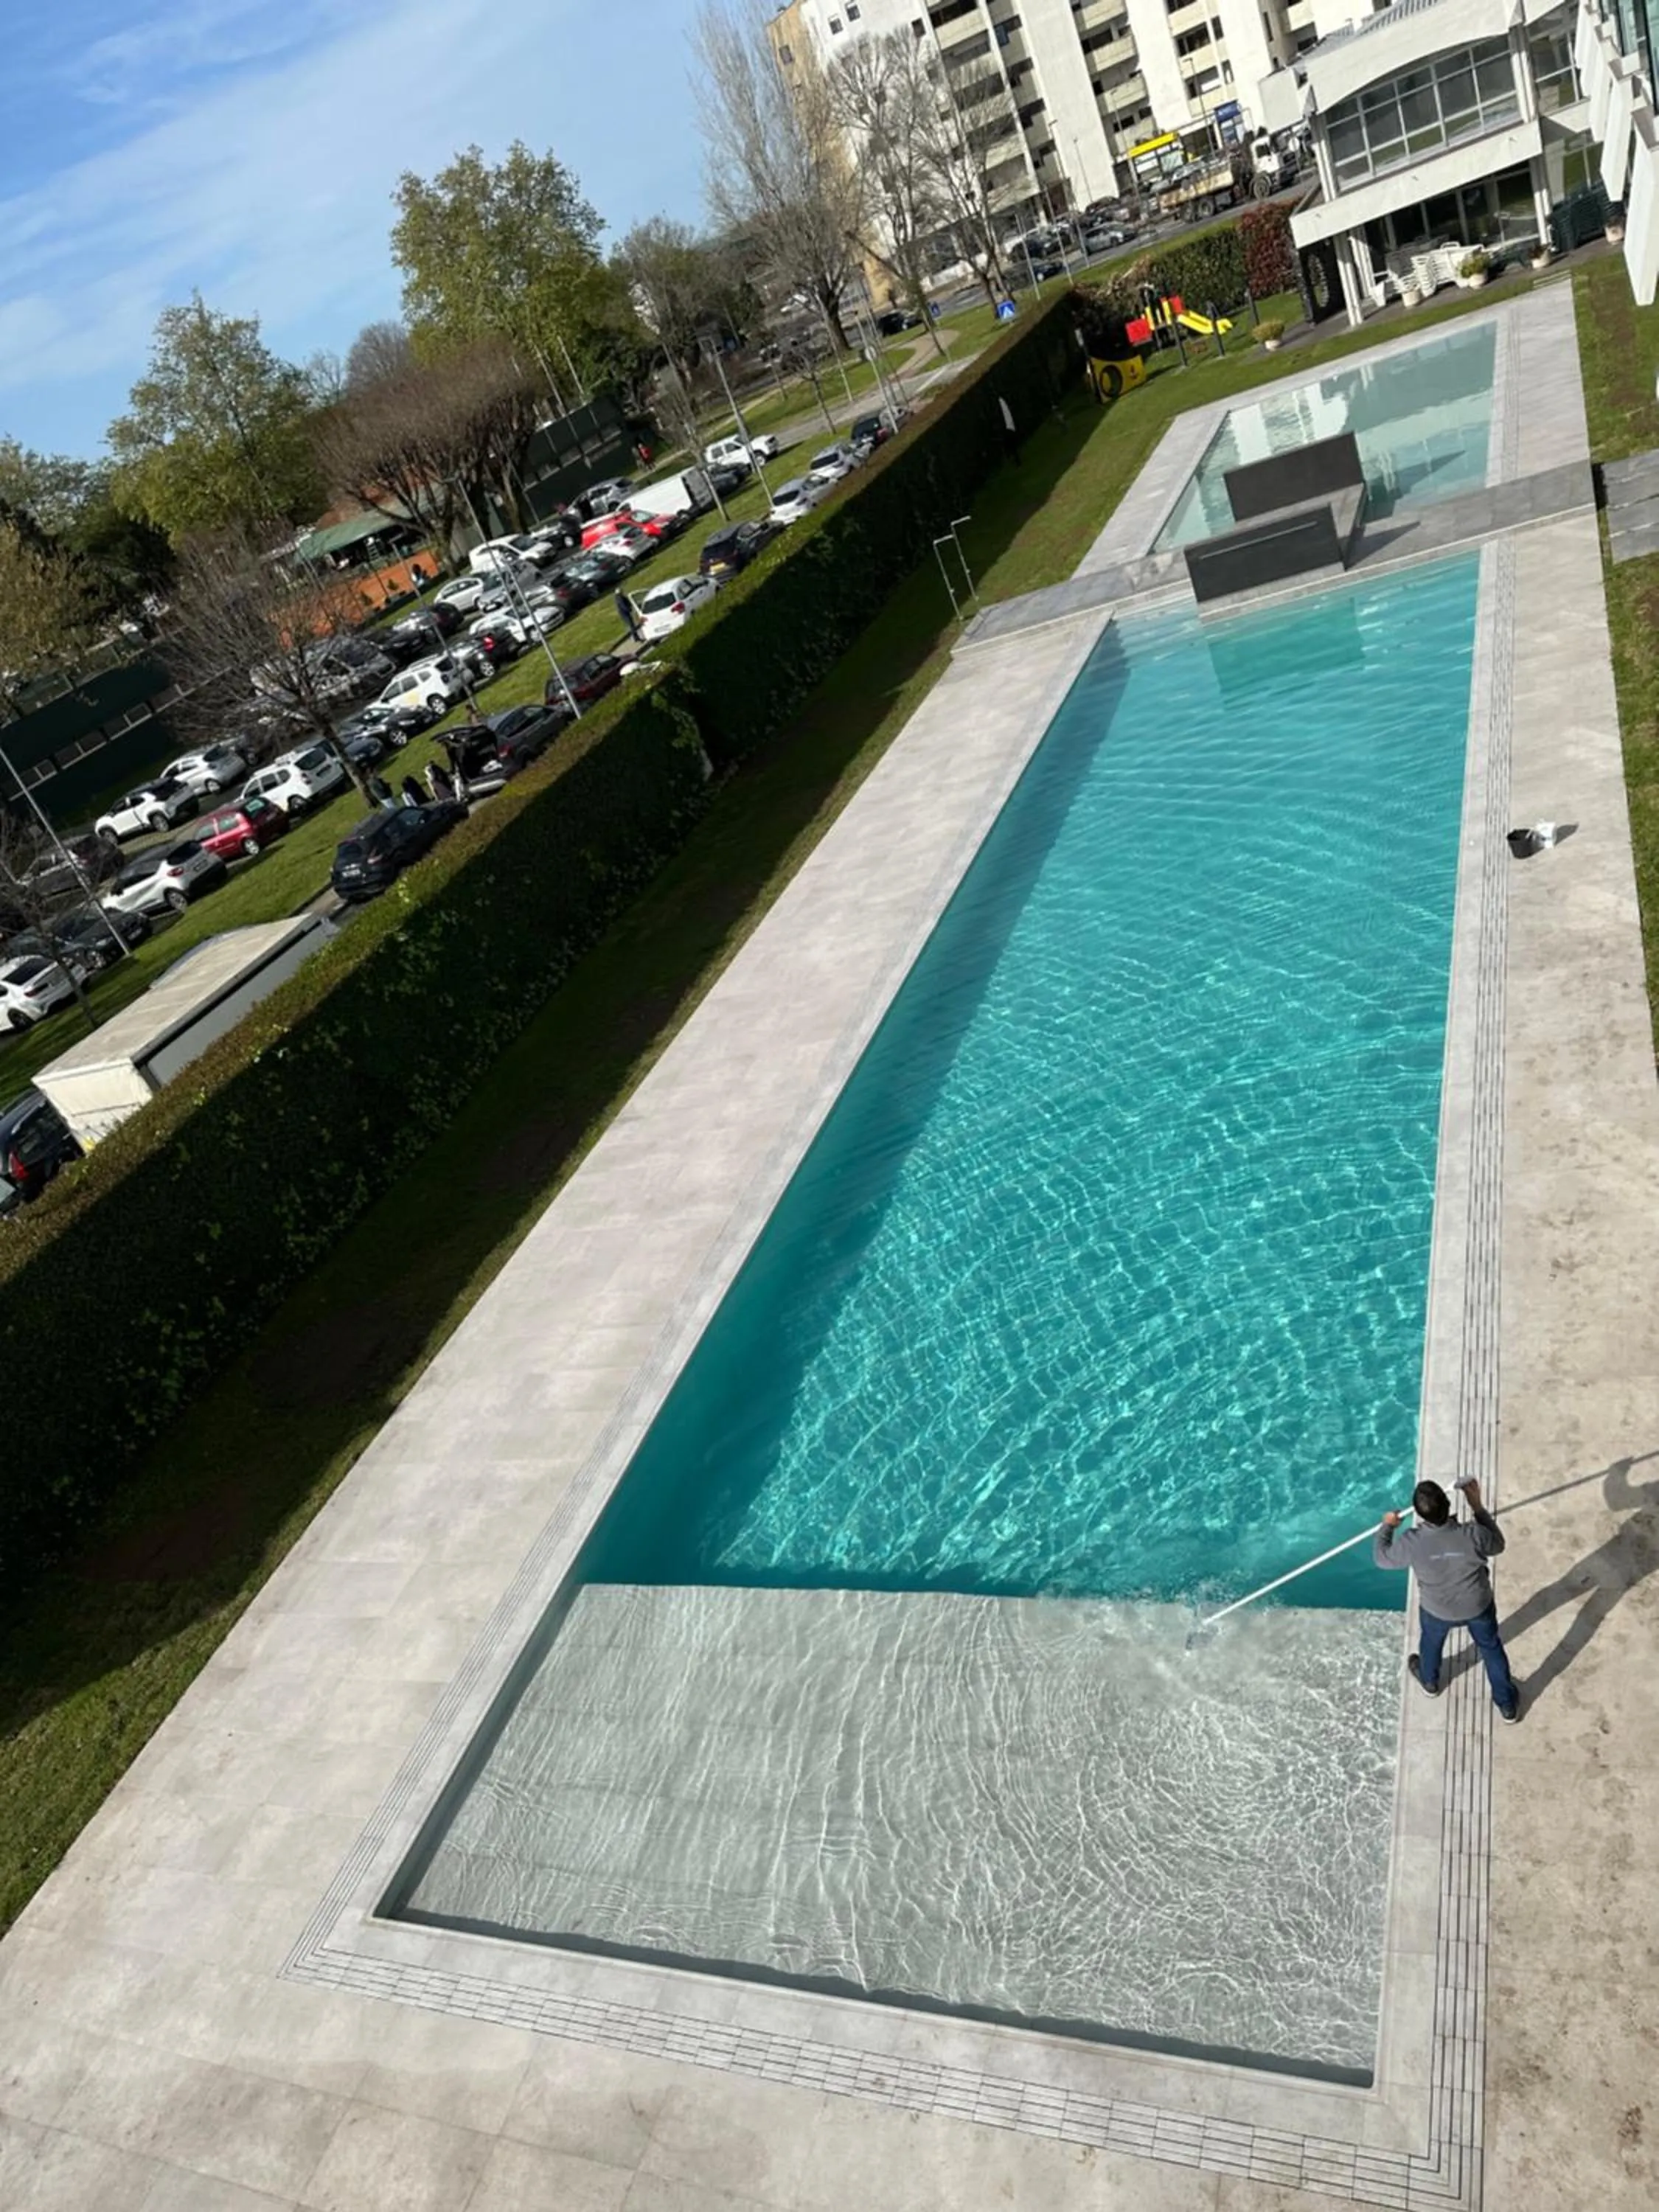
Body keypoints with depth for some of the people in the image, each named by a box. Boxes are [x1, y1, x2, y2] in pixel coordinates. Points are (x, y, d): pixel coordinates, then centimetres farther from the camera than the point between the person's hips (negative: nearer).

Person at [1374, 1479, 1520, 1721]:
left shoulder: (1412, 1543, -34)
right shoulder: (1473, 1535, -35)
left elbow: (1381, 1557, -13)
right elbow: (1497, 1545, -10)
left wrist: (1387, 1526, 3)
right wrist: (1477, 1507, -10)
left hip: (1437, 1610, 0)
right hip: (1478, 1606, 0)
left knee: (1431, 1642, 33)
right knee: (1491, 1648, 29)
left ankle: (1429, 1681, 62)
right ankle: (1508, 1704, 48)